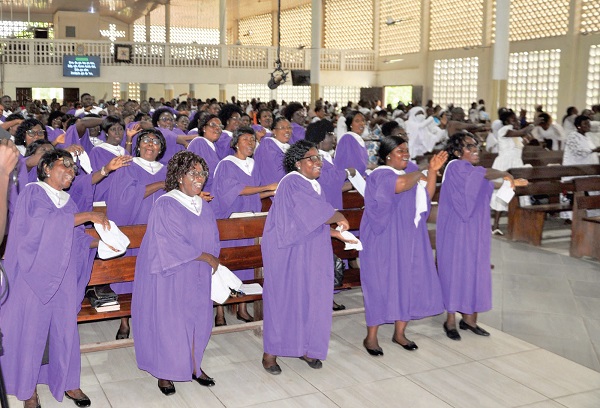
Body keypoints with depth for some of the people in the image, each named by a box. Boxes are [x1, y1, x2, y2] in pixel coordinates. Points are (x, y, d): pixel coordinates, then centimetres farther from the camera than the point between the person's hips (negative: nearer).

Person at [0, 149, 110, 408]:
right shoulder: (32, 192, -3)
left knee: (65, 327, 8)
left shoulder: (68, 201, 15)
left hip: (64, 278, 5)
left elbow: (78, 237, 10)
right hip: (35, 276, -5)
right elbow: (44, 221, -20)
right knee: (31, 330, 2)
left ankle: (68, 383, 21)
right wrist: (87, 216, -20)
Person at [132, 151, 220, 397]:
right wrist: (206, 257, -12)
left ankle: (193, 366, 28)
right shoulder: (165, 206, -14)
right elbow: (174, 245, -19)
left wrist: (213, 262, -5)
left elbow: (212, 242, 12)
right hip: (171, 276, -6)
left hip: (197, 277, 6)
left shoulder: (204, 208, 8)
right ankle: (164, 373, 18)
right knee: (169, 321, 2)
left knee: (197, 319, 11)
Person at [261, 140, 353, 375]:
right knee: (283, 300, 0)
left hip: (310, 255, 8)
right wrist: (340, 218, -6)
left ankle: (306, 348, 25)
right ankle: (270, 353, 13)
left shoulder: (314, 185, 13)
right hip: (287, 254, -8)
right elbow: (320, 212, -23)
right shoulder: (293, 183, -17)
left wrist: (336, 232, 4)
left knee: (311, 299, 10)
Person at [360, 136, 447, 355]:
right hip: (386, 239, -7)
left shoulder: (411, 170, 13)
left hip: (410, 238, 7)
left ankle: (399, 333, 22)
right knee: (381, 283, -3)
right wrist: (419, 174, -13)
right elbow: (401, 184, -33)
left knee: (409, 282, 8)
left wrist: (433, 171, 0)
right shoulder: (380, 175, -12)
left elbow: (427, 197, 10)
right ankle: (371, 337, 8)